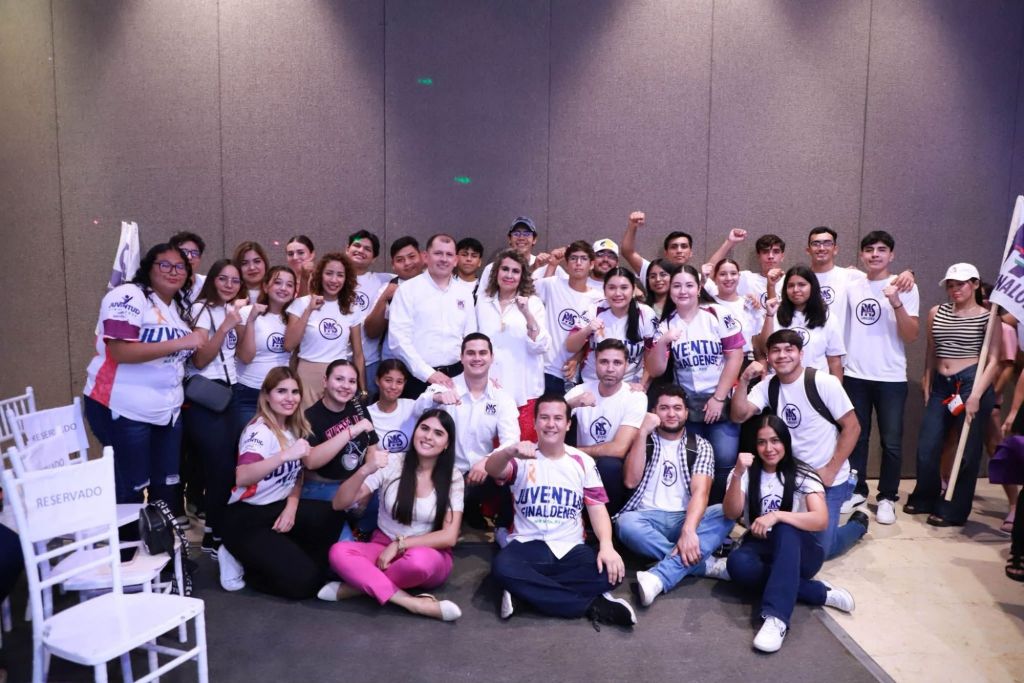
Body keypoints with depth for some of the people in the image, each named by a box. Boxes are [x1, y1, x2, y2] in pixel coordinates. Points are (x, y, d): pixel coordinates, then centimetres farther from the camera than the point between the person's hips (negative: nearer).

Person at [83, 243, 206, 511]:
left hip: (167, 410, 7)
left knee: (168, 486, 13)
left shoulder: (180, 305, 11)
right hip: (123, 409, -7)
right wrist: (181, 342, -26)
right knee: (131, 488, 4)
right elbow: (121, 352, -25)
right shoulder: (128, 296, -13)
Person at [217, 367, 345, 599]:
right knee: (303, 581, -18)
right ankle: (241, 563, 3)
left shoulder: (295, 428, 5)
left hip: (277, 509, 7)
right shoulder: (259, 431, -19)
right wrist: (285, 455, -50)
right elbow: (241, 478, -38)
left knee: (332, 518, -19)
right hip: (245, 518, -7)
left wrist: (292, 506, -7)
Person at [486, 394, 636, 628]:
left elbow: (597, 508, 3)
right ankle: (592, 605, -26)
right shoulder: (522, 458, 0)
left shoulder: (584, 462, 8)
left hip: (570, 548, 2)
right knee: (502, 567, -34)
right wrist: (509, 452, -46)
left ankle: (525, 591, -20)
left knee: (612, 571, -26)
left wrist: (606, 545, -17)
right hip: (526, 545, -2)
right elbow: (492, 469, -21)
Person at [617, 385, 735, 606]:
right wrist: (642, 433, -13)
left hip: (686, 518, 1)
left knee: (727, 512, -29)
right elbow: (631, 481, -8)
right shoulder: (642, 441, 8)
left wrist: (688, 531, -30)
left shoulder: (701, 446, 6)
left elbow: (700, 492, -11)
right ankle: (706, 564, -25)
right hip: (649, 519, -1)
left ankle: (659, 577, -41)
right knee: (626, 523, -35)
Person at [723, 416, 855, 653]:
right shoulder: (747, 473, 2)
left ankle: (776, 618, -46)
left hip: (798, 551, -2)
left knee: (785, 530, -37)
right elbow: (732, 514, -14)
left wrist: (777, 516, -33)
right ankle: (821, 593, -24)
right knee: (737, 563, -34)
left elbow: (821, 520, -20)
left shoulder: (803, 475, -4)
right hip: (761, 548, 2)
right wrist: (737, 475, -28)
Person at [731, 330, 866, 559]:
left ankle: (857, 524, 24)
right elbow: (739, 416, -14)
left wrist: (830, 471, -13)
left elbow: (852, 427, -11)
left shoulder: (824, 383, -14)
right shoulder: (767, 387, -1)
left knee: (818, 550, -7)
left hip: (830, 479, -4)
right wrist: (744, 380, -27)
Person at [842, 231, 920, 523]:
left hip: (891, 378, -2)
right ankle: (857, 489, 23)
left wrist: (896, 302, -21)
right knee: (856, 436, 11)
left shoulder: (905, 288, -2)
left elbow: (910, 336, -9)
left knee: (891, 441, 2)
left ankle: (887, 497, 13)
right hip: (855, 375, 3)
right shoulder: (852, 287, 7)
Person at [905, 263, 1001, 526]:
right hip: (941, 385, 4)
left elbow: (993, 362, -7)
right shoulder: (936, 313, 10)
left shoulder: (987, 317, -2)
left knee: (967, 450, 3)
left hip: (971, 383, -4)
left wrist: (976, 395, -15)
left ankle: (954, 511, 14)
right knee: (927, 448, 6)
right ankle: (924, 499, 26)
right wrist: (927, 383, 15)